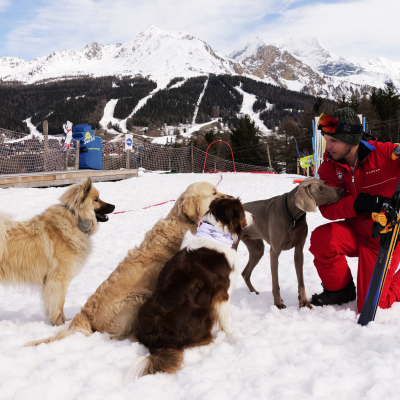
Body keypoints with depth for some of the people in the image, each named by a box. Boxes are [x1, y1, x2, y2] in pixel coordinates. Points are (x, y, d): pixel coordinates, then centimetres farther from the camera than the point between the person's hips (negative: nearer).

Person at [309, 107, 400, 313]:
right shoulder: (329, 167, -8)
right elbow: (327, 208, -16)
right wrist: (356, 204, -34)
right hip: (356, 232, 4)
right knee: (321, 238, -29)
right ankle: (341, 290, -2)